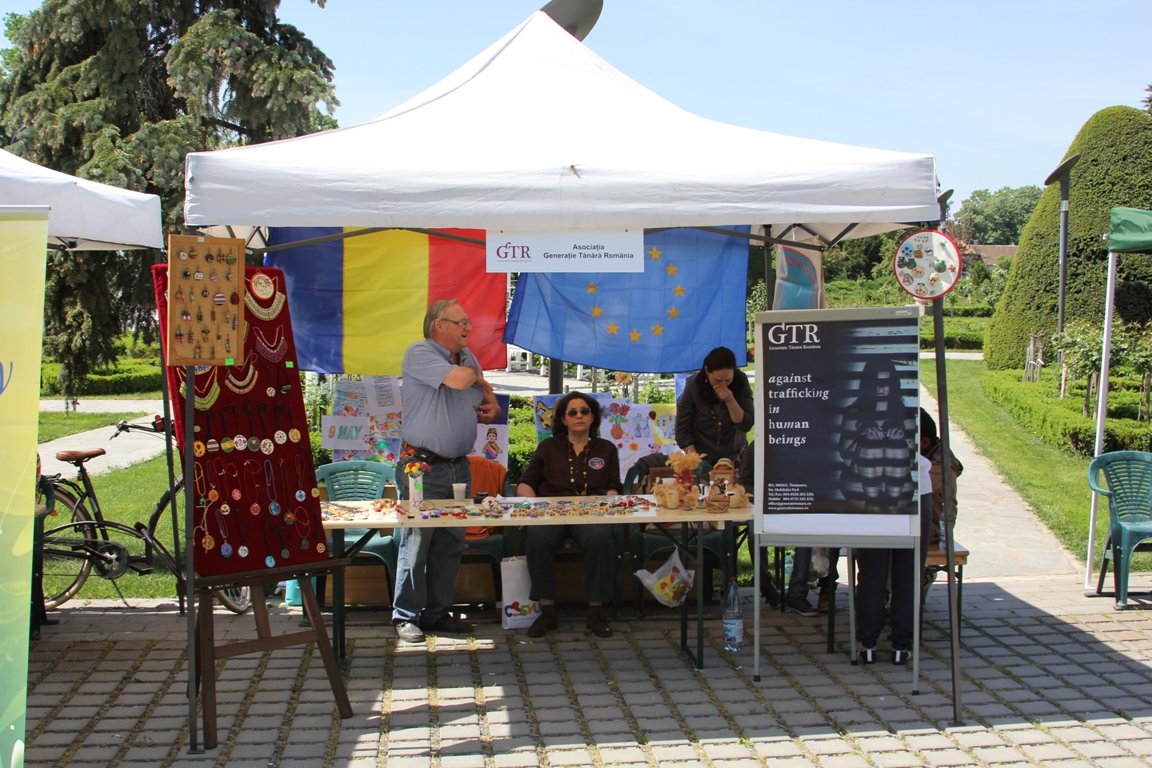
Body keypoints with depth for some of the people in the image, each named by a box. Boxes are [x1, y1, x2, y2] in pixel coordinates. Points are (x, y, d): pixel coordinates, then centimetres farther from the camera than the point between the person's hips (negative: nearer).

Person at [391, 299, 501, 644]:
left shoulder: (468, 357, 16)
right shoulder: (419, 353, -8)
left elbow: (486, 401, 29)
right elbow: (458, 379, -23)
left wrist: (492, 409, 5)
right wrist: (477, 376, -1)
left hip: (458, 467, 7)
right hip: (423, 467, -7)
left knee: (452, 544, 8)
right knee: (416, 542, -6)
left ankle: (437, 612, 16)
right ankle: (406, 616, 1)